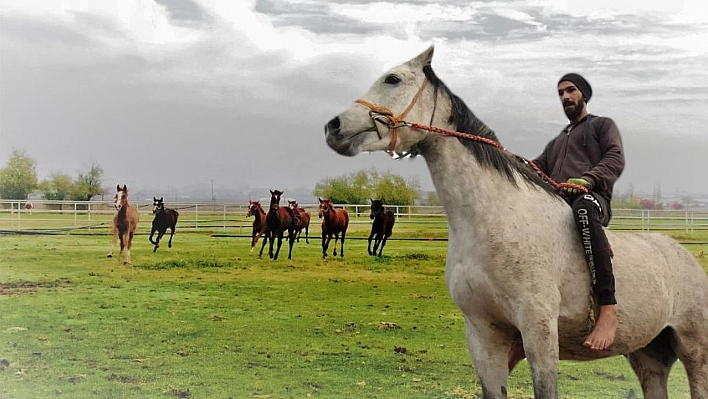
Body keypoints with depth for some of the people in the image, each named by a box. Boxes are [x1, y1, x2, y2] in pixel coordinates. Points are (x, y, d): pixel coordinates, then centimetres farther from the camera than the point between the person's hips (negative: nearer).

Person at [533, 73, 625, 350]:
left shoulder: (603, 125, 22)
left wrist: (587, 179, -18)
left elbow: (615, 160, 2)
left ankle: (608, 309, -49)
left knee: (583, 206, -43)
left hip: (593, 198, -6)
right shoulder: (557, 142, 38)